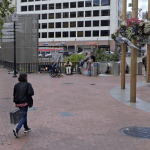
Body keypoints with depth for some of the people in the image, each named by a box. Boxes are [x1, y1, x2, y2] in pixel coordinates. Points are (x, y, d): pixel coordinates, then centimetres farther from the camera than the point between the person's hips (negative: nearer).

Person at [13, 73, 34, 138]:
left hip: (18, 103, 6)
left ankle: (26, 128, 33)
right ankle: (17, 129, -18)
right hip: (25, 102, -6)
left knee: (24, 115, 22)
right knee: (23, 116, -2)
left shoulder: (16, 85, 6)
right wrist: (28, 95, 4)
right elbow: (31, 93, -18)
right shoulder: (28, 84, -8)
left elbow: (14, 94, 7)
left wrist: (16, 102, 14)